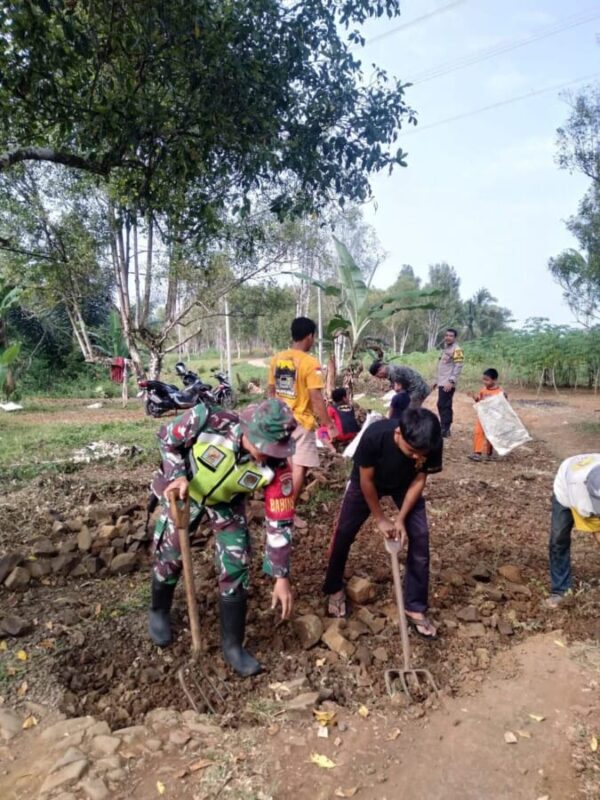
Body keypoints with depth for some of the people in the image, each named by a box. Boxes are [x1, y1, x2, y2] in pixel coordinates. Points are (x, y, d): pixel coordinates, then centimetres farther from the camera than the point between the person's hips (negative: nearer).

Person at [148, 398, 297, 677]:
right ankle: (159, 611, 42)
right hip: (183, 490, -1)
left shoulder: (275, 466, -33)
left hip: (227, 502, 1)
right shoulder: (207, 420, -39)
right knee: (169, 556, 10)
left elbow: (279, 521, -23)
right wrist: (177, 476, -31)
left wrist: (281, 577, -20)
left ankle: (233, 644, 16)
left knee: (236, 567, -3)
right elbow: (166, 438, -17)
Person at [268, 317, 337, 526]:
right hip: (301, 422, -7)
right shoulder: (310, 363, -17)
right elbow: (317, 398, -20)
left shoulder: (276, 359, 3)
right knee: (299, 467, 2)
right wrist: (329, 425, -13)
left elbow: (271, 391, 10)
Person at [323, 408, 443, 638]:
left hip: (405, 484, 2)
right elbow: (366, 481, -26)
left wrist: (401, 519, -18)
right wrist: (380, 519, -17)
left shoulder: (432, 445, -34)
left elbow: (420, 480, -17)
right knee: (344, 532, 0)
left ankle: (415, 608, 6)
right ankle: (335, 589, 25)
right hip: (368, 481, -2)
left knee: (420, 537, -9)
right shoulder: (374, 435, -41)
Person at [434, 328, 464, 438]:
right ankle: (443, 428, 19)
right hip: (442, 383, 9)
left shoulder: (457, 350, -10)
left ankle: (445, 430, -5)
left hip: (448, 384, -9)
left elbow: (458, 367, -18)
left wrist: (451, 381, -25)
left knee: (445, 406, -9)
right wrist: (437, 380, 21)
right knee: (441, 405, 11)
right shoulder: (445, 348, 19)